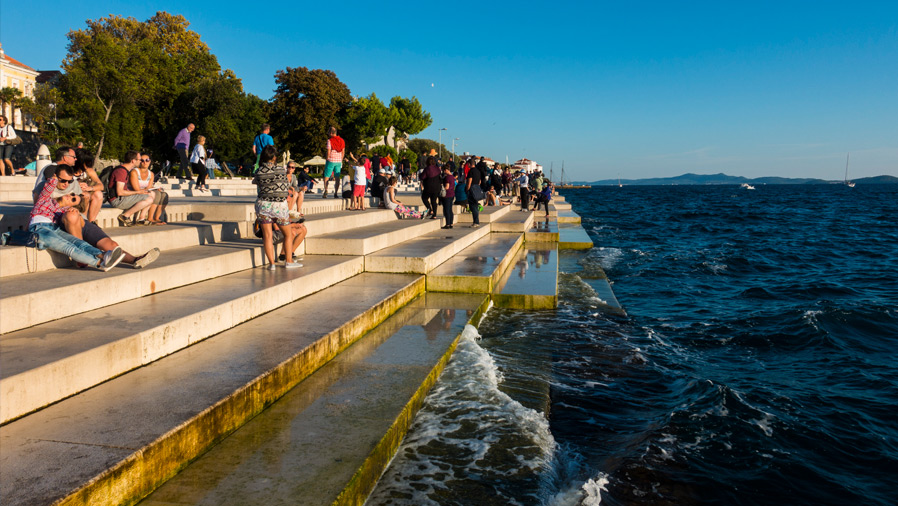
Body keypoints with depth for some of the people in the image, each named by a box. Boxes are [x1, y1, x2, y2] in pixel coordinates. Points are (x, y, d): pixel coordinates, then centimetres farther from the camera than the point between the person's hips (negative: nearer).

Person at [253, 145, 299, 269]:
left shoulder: (259, 172, -4)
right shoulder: (281, 170, -7)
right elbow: (286, 186, 3)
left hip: (263, 204, 1)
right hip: (280, 205, -1)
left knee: (267, 236, 5)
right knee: (288, 234, 14)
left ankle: (271, 263, 3)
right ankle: (288, 261, 17)